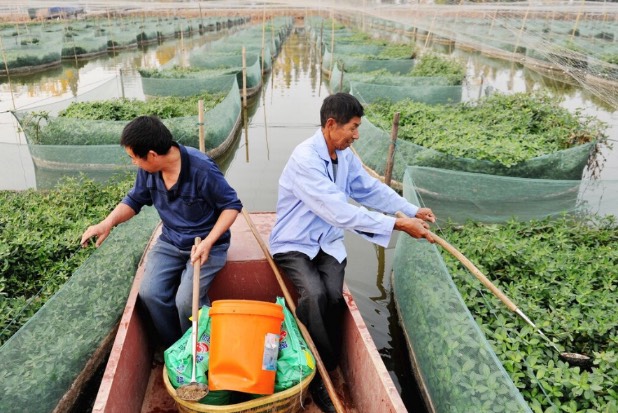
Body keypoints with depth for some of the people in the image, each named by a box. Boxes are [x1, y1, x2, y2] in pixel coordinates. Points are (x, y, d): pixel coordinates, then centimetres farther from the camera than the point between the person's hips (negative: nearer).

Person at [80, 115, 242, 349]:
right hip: (170, 242, 6)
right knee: (150, 294, -15)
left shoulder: (202, 169, -25)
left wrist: (207, 242, -25)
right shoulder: (148, 170, -7)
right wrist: (109, 222, -9)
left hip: (208, 244, -5)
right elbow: (134, 200, 10)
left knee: (186, 301, -23)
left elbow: (232, 205, -15)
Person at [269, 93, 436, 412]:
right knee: (315, 295, -29)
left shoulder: (345, 155, 2)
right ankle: (323, 370, -5)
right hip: (294, 243, -6)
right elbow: (340, 212, -31)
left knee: (334, 295, -19)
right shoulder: (305, 158, -25)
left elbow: (372, 189, 12)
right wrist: (398, 225, -29)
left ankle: (323, 368, 3)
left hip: (327, 241, 6)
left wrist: (413, 211, 3)